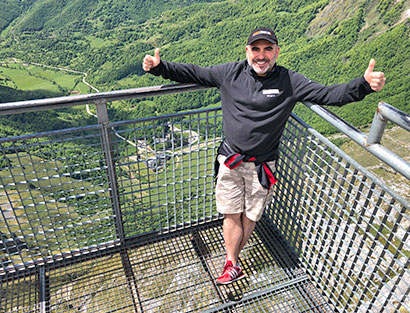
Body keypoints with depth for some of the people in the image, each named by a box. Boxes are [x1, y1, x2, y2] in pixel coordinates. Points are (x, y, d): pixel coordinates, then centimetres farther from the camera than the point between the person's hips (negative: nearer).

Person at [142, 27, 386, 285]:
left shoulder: (290, 82, -6)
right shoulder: (230, 73, -2)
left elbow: (328, 94, -10)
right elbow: (193, 73, 4)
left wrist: (364, 85, -26)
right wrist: (160, 67, -4)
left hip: (262, 165, 0)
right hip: (230, 160, 1)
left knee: (250, 217, 12)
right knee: (232, 215, 6)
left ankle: (232, 257, 35)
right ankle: (233, 266, 23)